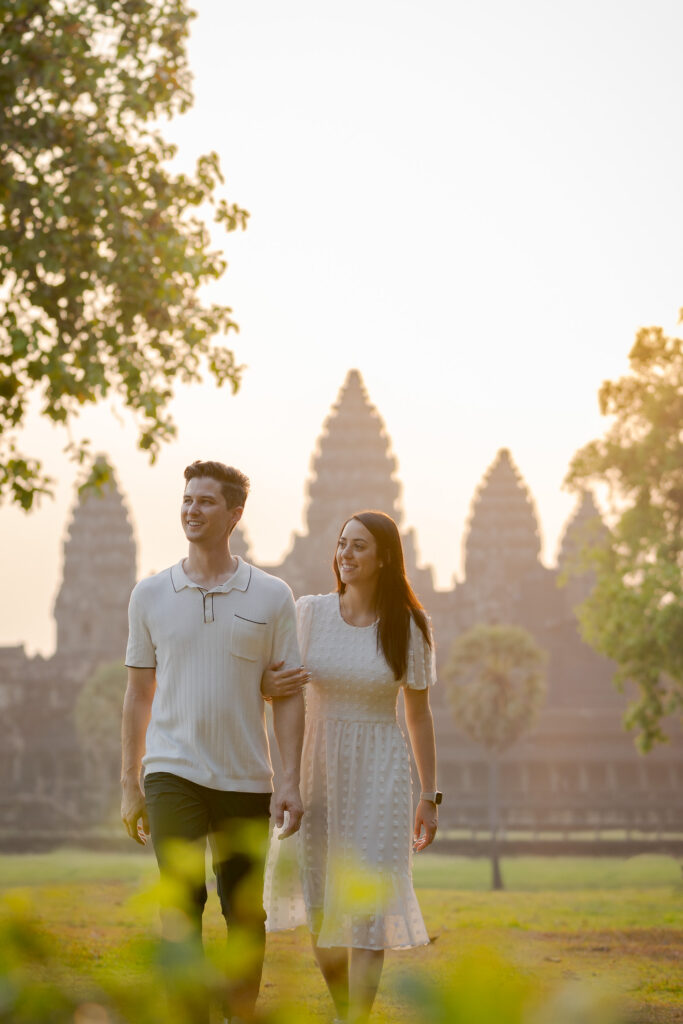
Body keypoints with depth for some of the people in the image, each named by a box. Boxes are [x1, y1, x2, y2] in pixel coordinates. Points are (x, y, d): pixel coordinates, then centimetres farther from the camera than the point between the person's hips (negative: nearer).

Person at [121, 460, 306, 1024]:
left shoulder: (272, 597, 2)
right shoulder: (151, 595, 5)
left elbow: (288, 695, 3)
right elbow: (139, 693, 10)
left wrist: (292, 779, -6)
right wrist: (129, 783, 8)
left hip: (247, 779, 1)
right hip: (174, 772, 0)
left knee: (245, 913, 8)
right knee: (182, 903, -14)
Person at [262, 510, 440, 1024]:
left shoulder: (408, 626, -2)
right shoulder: (310, 612, 0)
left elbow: (419, 714, 4)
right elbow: (276, 684, 7)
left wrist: (430, 798, 3)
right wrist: (268, 686, -19)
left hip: (378, 774, -2)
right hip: (318, 770, 2)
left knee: (365, 904, -7)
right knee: (320, 909, 8)